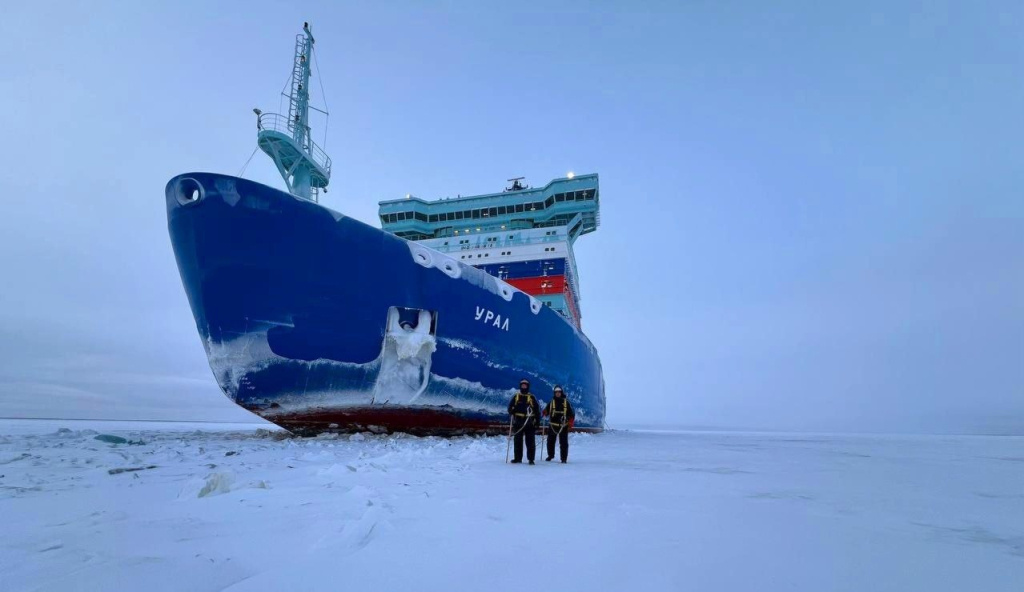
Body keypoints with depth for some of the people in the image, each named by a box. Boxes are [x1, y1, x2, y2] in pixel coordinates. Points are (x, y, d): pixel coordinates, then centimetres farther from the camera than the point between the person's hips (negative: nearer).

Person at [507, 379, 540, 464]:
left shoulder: (532, 397, 5)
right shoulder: (516, 396, 9)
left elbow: (537, 410, 6)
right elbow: (510, 407, 12)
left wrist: (537, 421, 0)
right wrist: (511, 411, -10)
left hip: (530, 423, -2)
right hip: (518, 422, 2)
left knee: (530, 442, -2)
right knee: (518, 441, 8)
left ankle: (531, 459, 2)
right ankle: (517, 458, 16)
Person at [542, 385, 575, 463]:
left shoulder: (566, 402, 3)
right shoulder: (551, 402, 7)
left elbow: (571, 413, 4)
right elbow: (546, 411, 7)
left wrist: (571, 422, -7)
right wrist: (545, 413, -16)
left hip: (563, 425, -2)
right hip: (552, 425, 2)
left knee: (563, 443, -2)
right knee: (550, 441, 11)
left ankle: (564, 458, 5)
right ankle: (550, 455, 30)